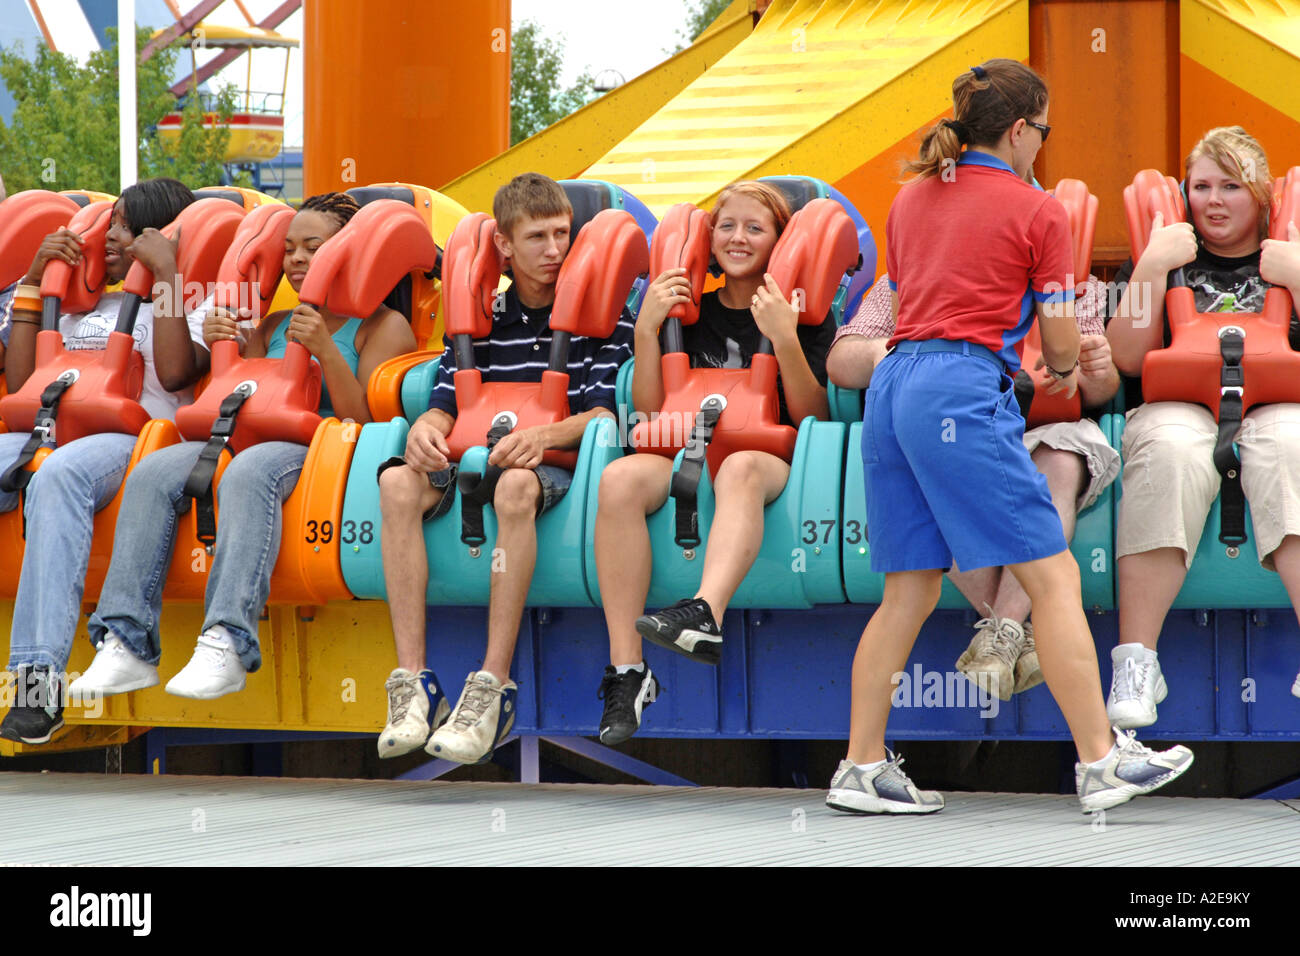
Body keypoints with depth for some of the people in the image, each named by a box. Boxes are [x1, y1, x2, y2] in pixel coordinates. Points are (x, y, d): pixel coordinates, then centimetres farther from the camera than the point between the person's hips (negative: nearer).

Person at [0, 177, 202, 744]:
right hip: (51, 433, 6)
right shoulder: (86, 308, 34)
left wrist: (165, 273, -1)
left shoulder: (191, 305, 16)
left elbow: (174, 372, -6)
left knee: (58, 477, -40)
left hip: (131, 437, -6)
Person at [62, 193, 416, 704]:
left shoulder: (384, 326, 9)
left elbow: (364, 422, -3)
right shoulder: (273, 327, 28)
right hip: (251, 443, 6)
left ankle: (227, 645, -52)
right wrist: (220, 351, 7)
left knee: (249, 471, -40)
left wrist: (325, 351, -14)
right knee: (153, 473, -24)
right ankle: (127, 646, -33)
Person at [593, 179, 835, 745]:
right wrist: (646, 329, 0)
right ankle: (626, 670, -37)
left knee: (741, 467, -40)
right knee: (620, 479, -31)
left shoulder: (804, 314, 10)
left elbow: (812, 418, 0)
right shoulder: (692, 311, 18)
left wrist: (786, 341, -14)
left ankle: (706, 614, -65)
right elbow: (651, 411, 12)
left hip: (770, 459, -3)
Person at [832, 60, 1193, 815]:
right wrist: (1066, 367, 26)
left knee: (910, 591, 11)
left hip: (892, 383, 7)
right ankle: (1101, 762, -3)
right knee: (1053, 577, -2)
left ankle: (863, 768, 8)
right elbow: (1061, 343, 3)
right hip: (964, 391, -7)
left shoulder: (910, 199, 19)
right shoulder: (1040, 212, 2)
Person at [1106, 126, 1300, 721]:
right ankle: (1135, 660, -41)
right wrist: (1151, 268, -1)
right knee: (1172, 453, -37)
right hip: (1179, 407, 0)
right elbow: (1128, 358, 5)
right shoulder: (1169, 258, 20)